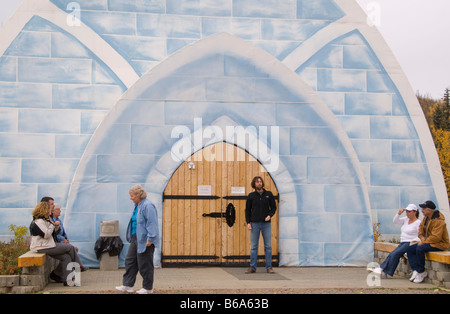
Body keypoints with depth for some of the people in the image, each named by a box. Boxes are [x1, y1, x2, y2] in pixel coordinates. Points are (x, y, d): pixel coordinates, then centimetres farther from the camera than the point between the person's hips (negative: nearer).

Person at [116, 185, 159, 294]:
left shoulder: (148, 205, -17)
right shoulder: (137, 205, 14)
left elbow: (152, 223, -21)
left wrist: (150, 239, -24)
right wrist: (131, 236, 20)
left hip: (144, 240, -10)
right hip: (135, 238, 10)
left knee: (144, 264, -1)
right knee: (130, 261, 11)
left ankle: (148, 288, 11)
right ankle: (127, 285, 18)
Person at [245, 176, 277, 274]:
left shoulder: (269, 194, 5)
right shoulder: (251, 196, 5)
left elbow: (274, 207, 10)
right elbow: (247, 210, 9)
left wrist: (270, 215, -9)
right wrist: (248, 222, -1)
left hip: (266, 223, 0)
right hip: (255, 224, 0)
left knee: (268, 246, 2)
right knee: (254, 246, 2)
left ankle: (269, 267, 8)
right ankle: (252, 267, 6)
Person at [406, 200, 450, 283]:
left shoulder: (438, 221, -22)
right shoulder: (426, 218, 7)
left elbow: (436, 237, -28)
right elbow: (421, 228, 17)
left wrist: (424, 242, -21)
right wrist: (422, 237, -3)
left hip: (439, 244, -10)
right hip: (429, 241, 10)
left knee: (420, 249, -32)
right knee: (410, 249, -3)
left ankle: (421, 272, -17)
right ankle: (416, 270, -12)